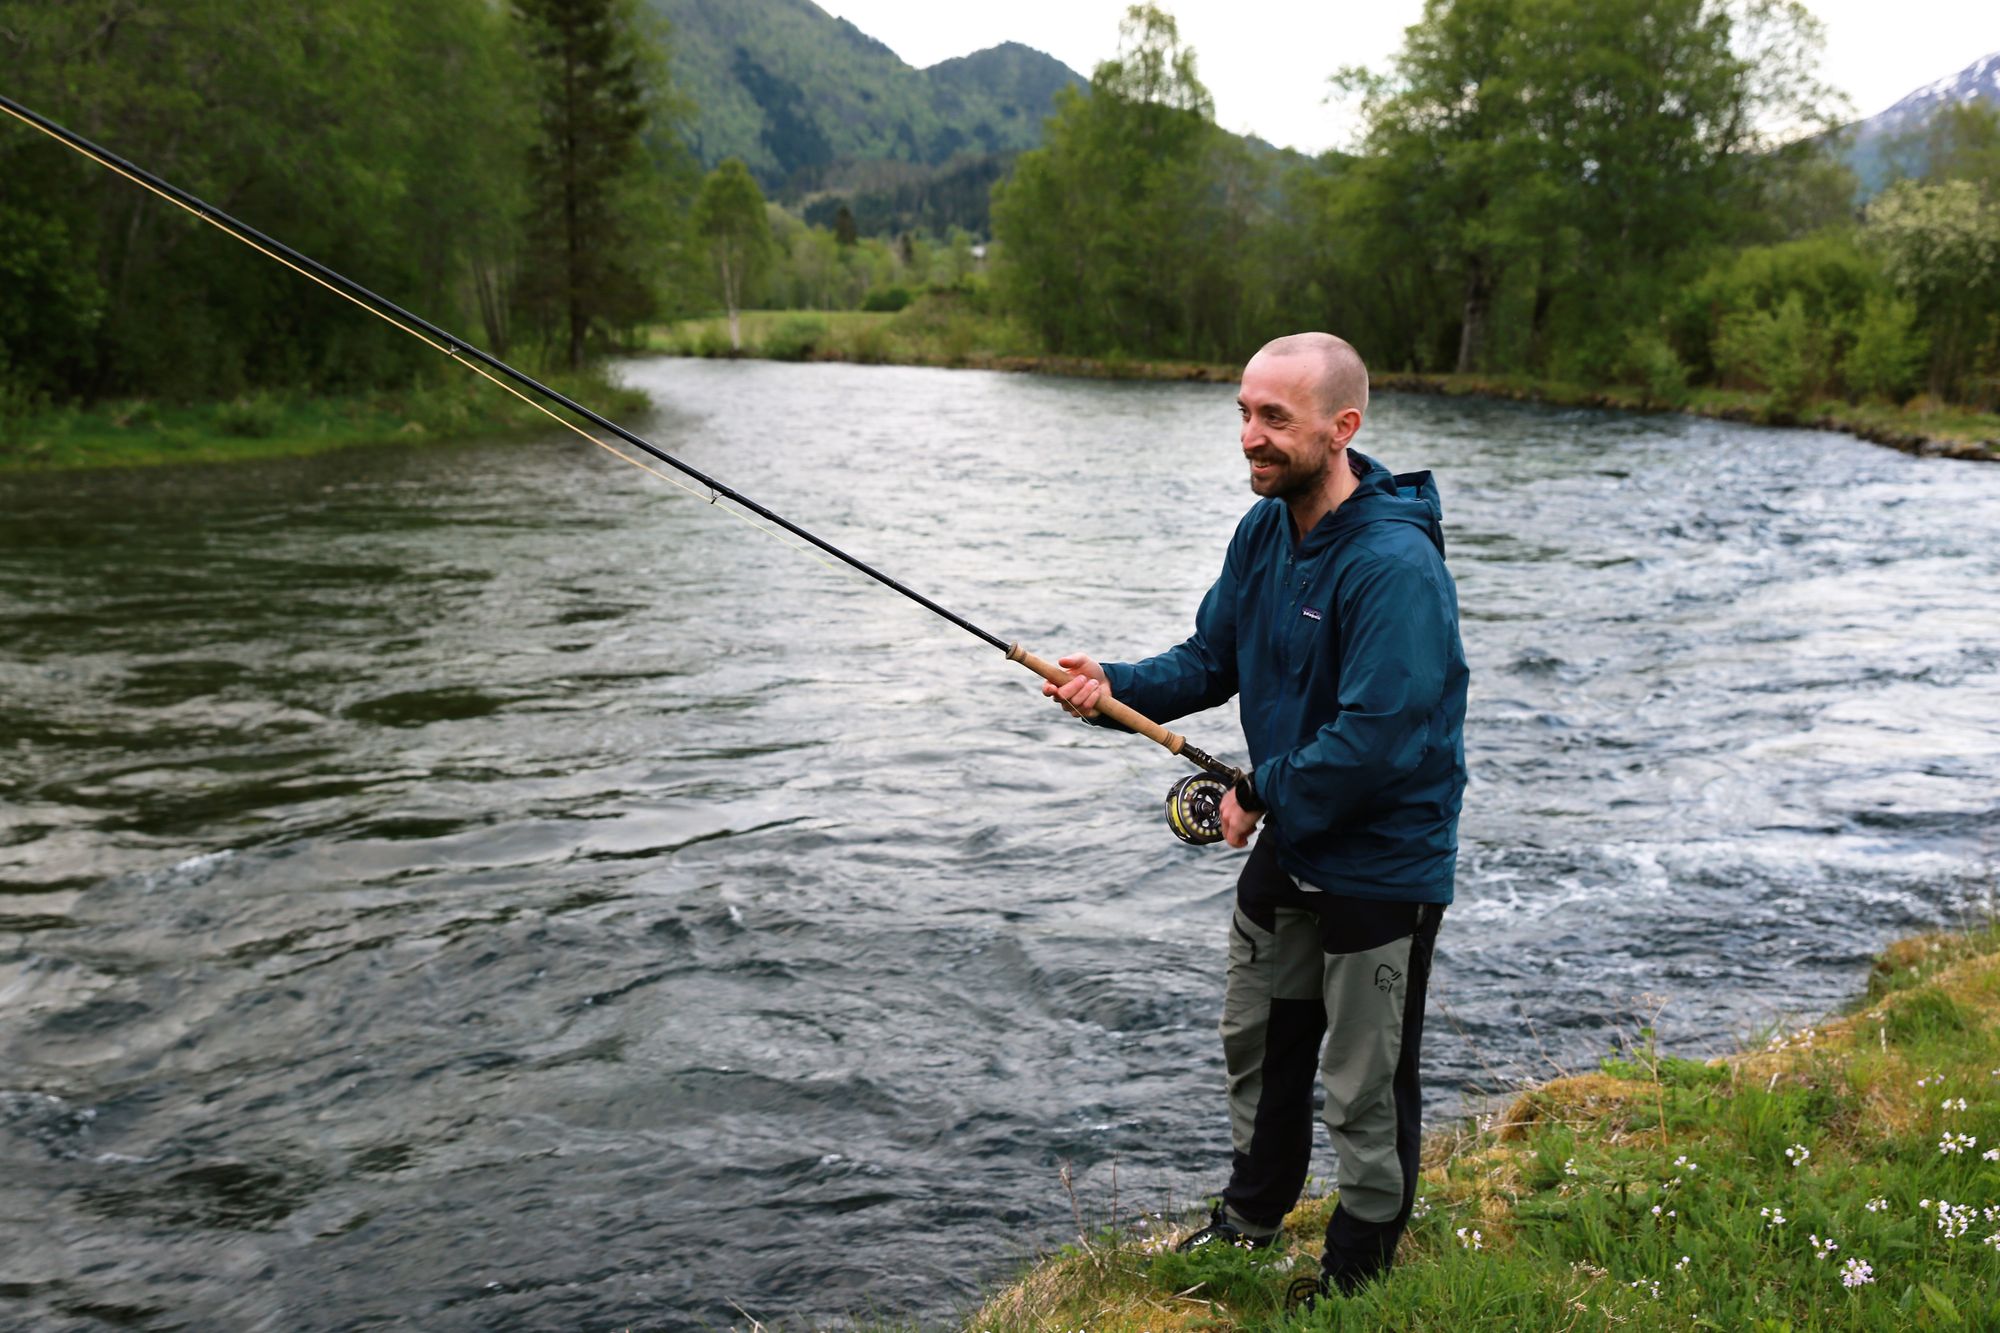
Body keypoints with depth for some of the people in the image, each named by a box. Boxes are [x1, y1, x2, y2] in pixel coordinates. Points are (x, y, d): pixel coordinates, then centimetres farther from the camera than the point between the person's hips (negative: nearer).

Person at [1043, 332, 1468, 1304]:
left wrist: (1261, 795, -18)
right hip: (1289, 843, 9)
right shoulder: (1265, 529, 0)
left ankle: (1358, 1269, 32)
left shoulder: (1394, 565, -28)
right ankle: (1251, 1215, 47)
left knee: (1365, 1089, 9)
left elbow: (1377, 739, -30)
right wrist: (1115, 688, -10)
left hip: (1383, 866, -8)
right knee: (1256, 1039, 24)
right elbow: (1211, 658, 7)